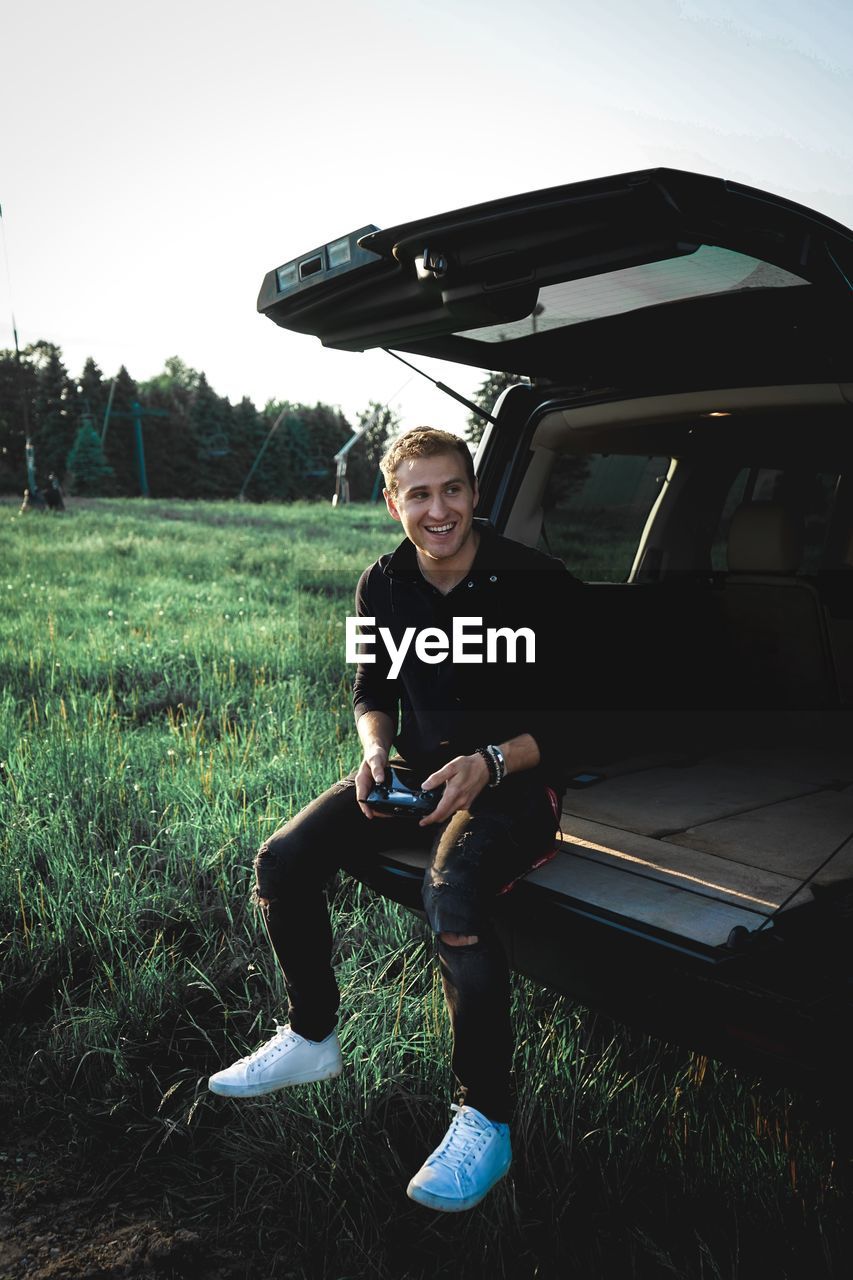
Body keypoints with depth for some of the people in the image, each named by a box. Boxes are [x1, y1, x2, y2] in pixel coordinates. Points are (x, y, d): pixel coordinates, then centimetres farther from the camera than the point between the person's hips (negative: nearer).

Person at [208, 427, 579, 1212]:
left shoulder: (537, 584, -15)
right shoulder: (383, 585, 1)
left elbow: (573, 715, -12)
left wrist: (489, 763, -25)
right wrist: (375, 751, -8)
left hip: (515, 778, -5)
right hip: (415, 771, 6)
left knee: (452, 894, -35)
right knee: (283, 862, -9)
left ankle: (486, 1120, -15)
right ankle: (312, 1039, 16)